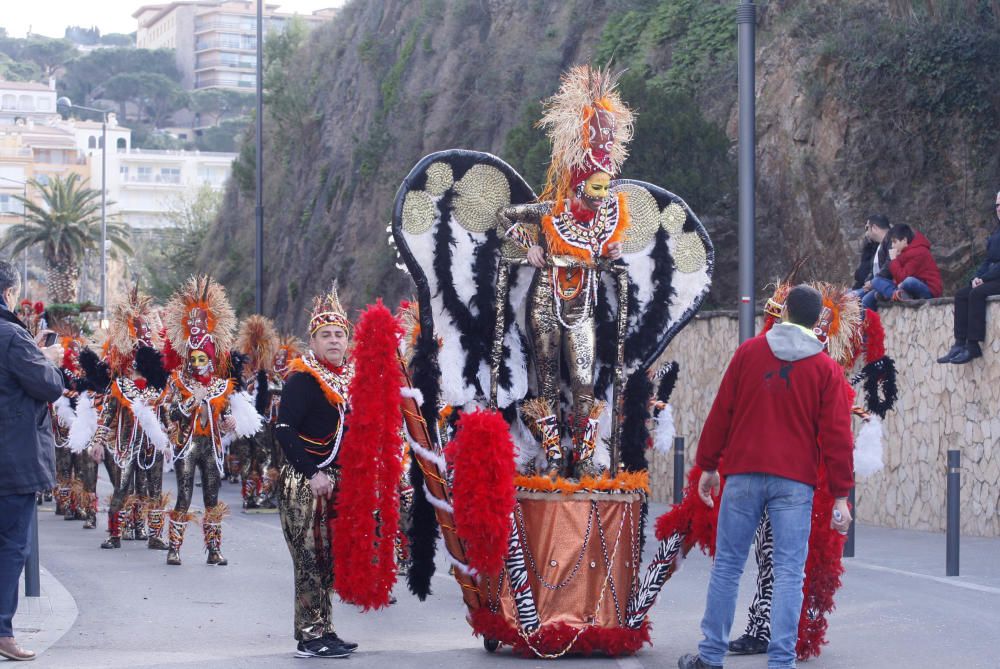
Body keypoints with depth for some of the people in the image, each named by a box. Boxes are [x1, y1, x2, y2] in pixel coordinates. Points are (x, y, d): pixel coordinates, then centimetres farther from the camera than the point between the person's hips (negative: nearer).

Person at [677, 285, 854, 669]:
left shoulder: (749, 352, 5)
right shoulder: (827, 369, 2)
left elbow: (721, 412, 5)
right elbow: (836, 435, -1)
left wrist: (708, 465, 12)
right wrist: (840, 495, 1)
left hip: (743, 474, 1)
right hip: (794, 482, -1)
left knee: (727, 565, 8)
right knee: (788, 573, 0)